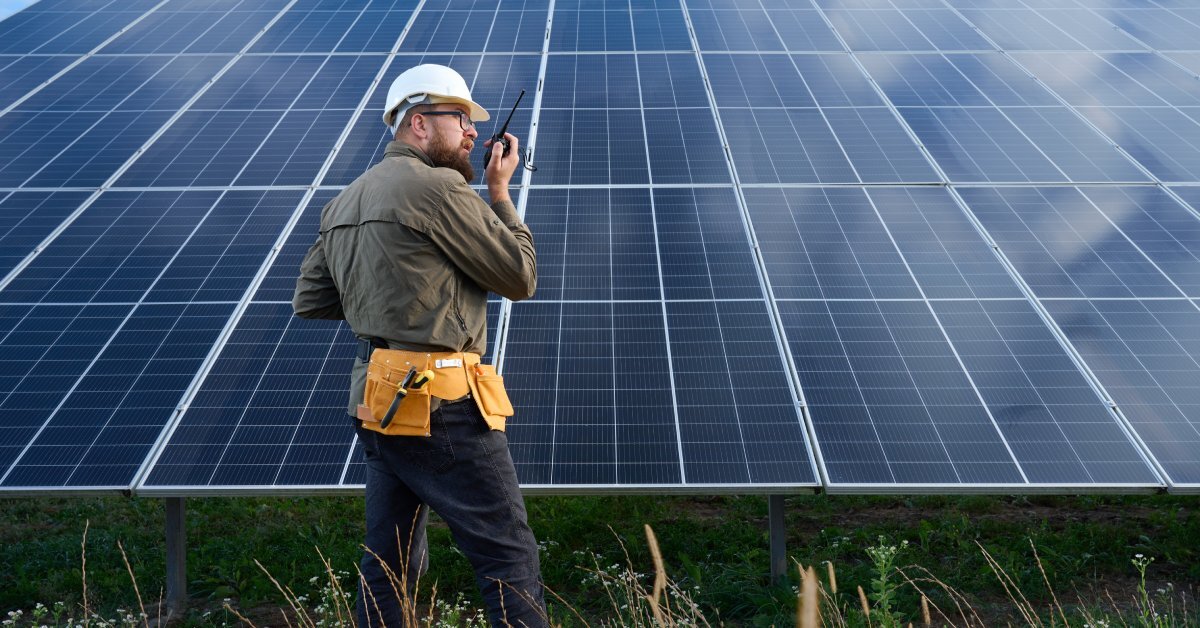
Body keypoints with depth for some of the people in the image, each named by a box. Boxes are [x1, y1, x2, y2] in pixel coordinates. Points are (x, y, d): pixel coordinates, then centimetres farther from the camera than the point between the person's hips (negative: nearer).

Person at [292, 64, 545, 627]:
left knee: (390, 563, 14)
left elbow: (309, 300, 19)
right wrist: (500, 192, 4)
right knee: (510, 559, -5)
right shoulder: (437, 186, -11)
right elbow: (520, 278, -7)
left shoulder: (344, 203, 16)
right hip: (440, 406, -9)